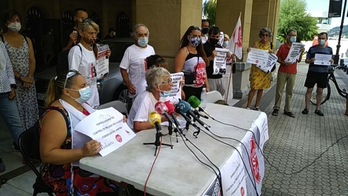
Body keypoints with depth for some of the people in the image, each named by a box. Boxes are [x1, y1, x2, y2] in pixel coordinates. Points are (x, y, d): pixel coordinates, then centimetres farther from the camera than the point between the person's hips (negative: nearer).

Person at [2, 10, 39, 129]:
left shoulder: (27, 40, 11)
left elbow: (32, 61, 7)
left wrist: (29, 77, -8)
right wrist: (21, 77, -14)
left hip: (29, 82, 3)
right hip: (12, 83, -3)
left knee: (30, 110, 5)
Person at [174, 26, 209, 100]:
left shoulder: (200, 52, 13)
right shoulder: (183, 52, -8)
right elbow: (178, 72, -14)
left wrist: (207, 86, 14)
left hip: (200, 89, 7)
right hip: (188, 89, -7)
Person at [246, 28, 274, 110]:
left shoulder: (270, 44, 7)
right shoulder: (256, 44, -6)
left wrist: (272, 53, -8)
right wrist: (249, 51, -30)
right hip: (256, 69, -5)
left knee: (261, 88, 11)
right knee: (254, 88, -8)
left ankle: (257, 106, 22)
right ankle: (248, 107, 1)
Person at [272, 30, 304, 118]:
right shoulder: (282, 47, 1)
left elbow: (299, 60, 5)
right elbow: (277, 58, 1)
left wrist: (301, 52, -11)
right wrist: (283, 63, -17)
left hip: (292, 72, 2)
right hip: (282, 71, -2)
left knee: (289, 92, 6)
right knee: (279, 90, 2)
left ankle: (287, 110, 13)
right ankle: (276, 108, 12)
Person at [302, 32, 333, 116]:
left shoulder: (329, 49, 5)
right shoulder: (312, 48, 0)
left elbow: (331, 60, 12)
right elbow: (306, 60, 3)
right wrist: (310, 60, -20)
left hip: (323, 73, 2)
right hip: (312, 72, -2)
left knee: (320, 91, 8)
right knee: (309, 90, 2)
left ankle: (317, 109, 19)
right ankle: (307, 108, 12)